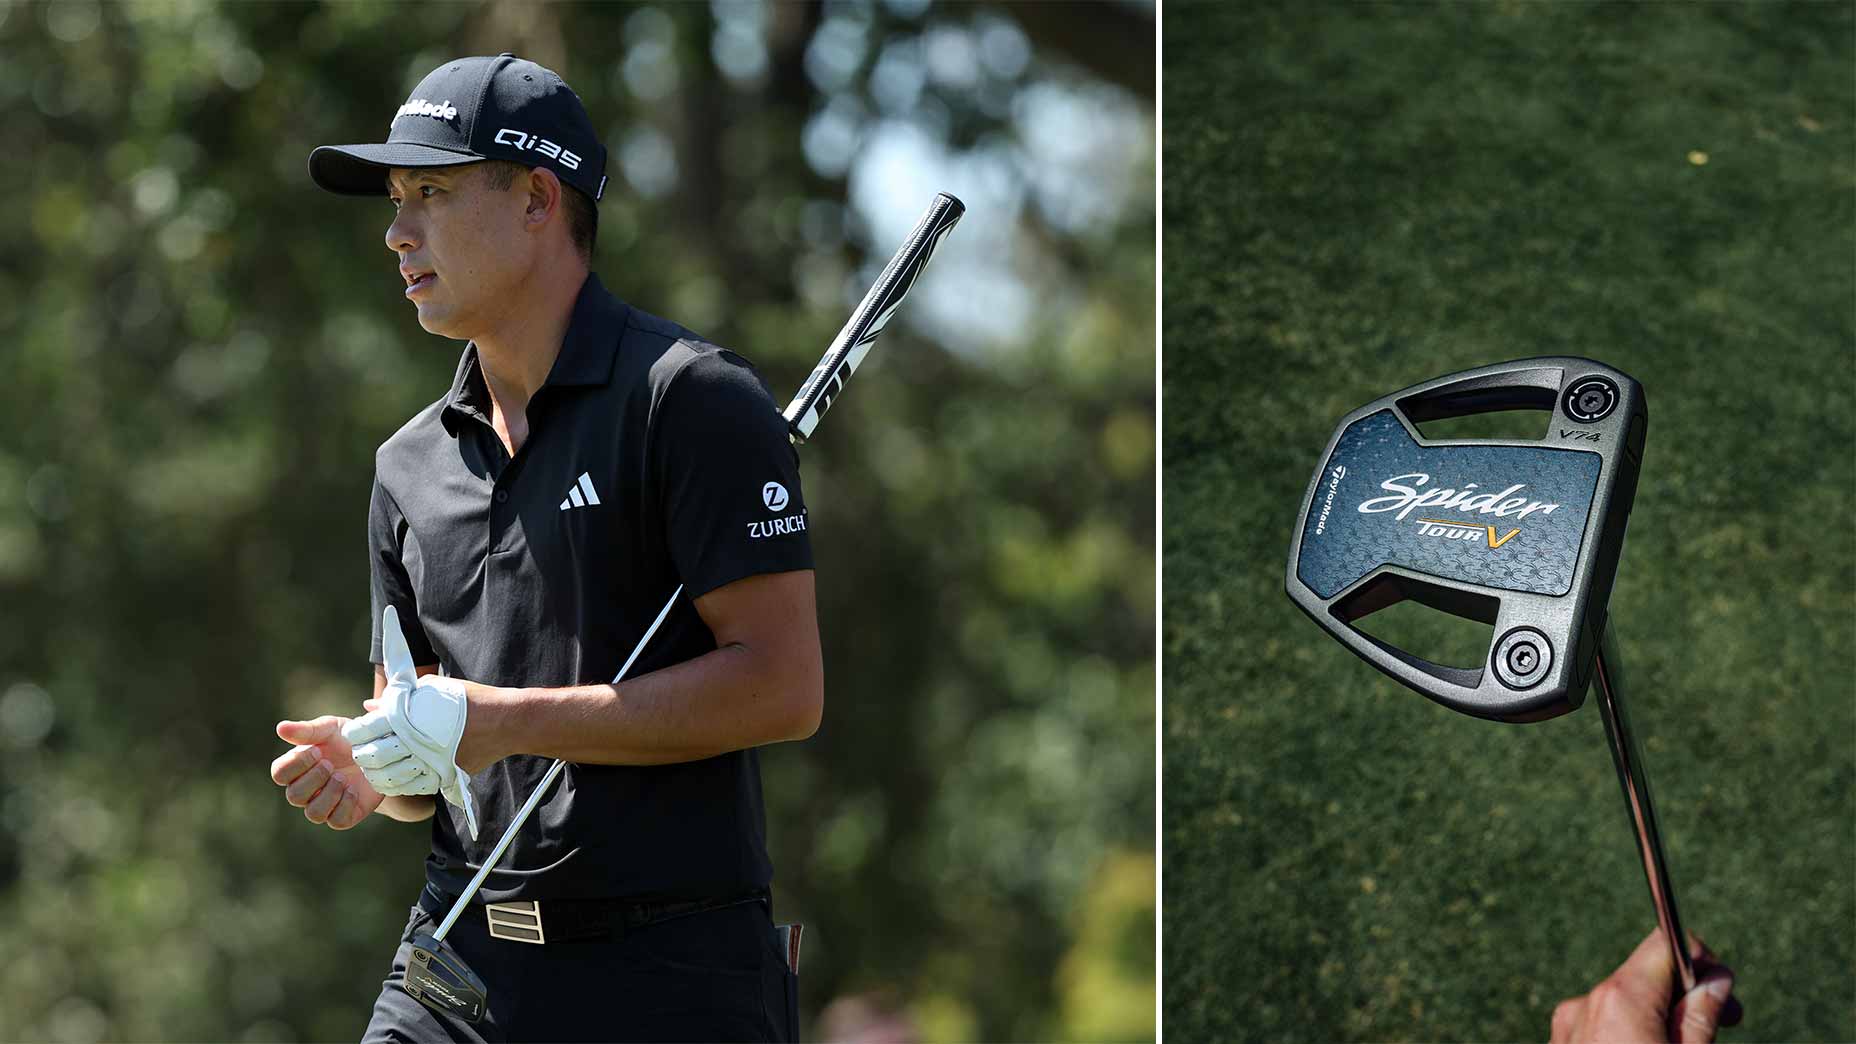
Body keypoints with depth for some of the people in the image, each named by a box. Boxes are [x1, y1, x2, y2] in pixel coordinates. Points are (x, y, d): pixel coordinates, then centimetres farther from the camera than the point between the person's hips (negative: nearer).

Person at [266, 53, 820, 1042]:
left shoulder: (694, 396, -6)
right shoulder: (410, 464, 15)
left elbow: (782, 686, -14)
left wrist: (501, 721, -15)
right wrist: (368, 774, -3)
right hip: (456, 960, 6)